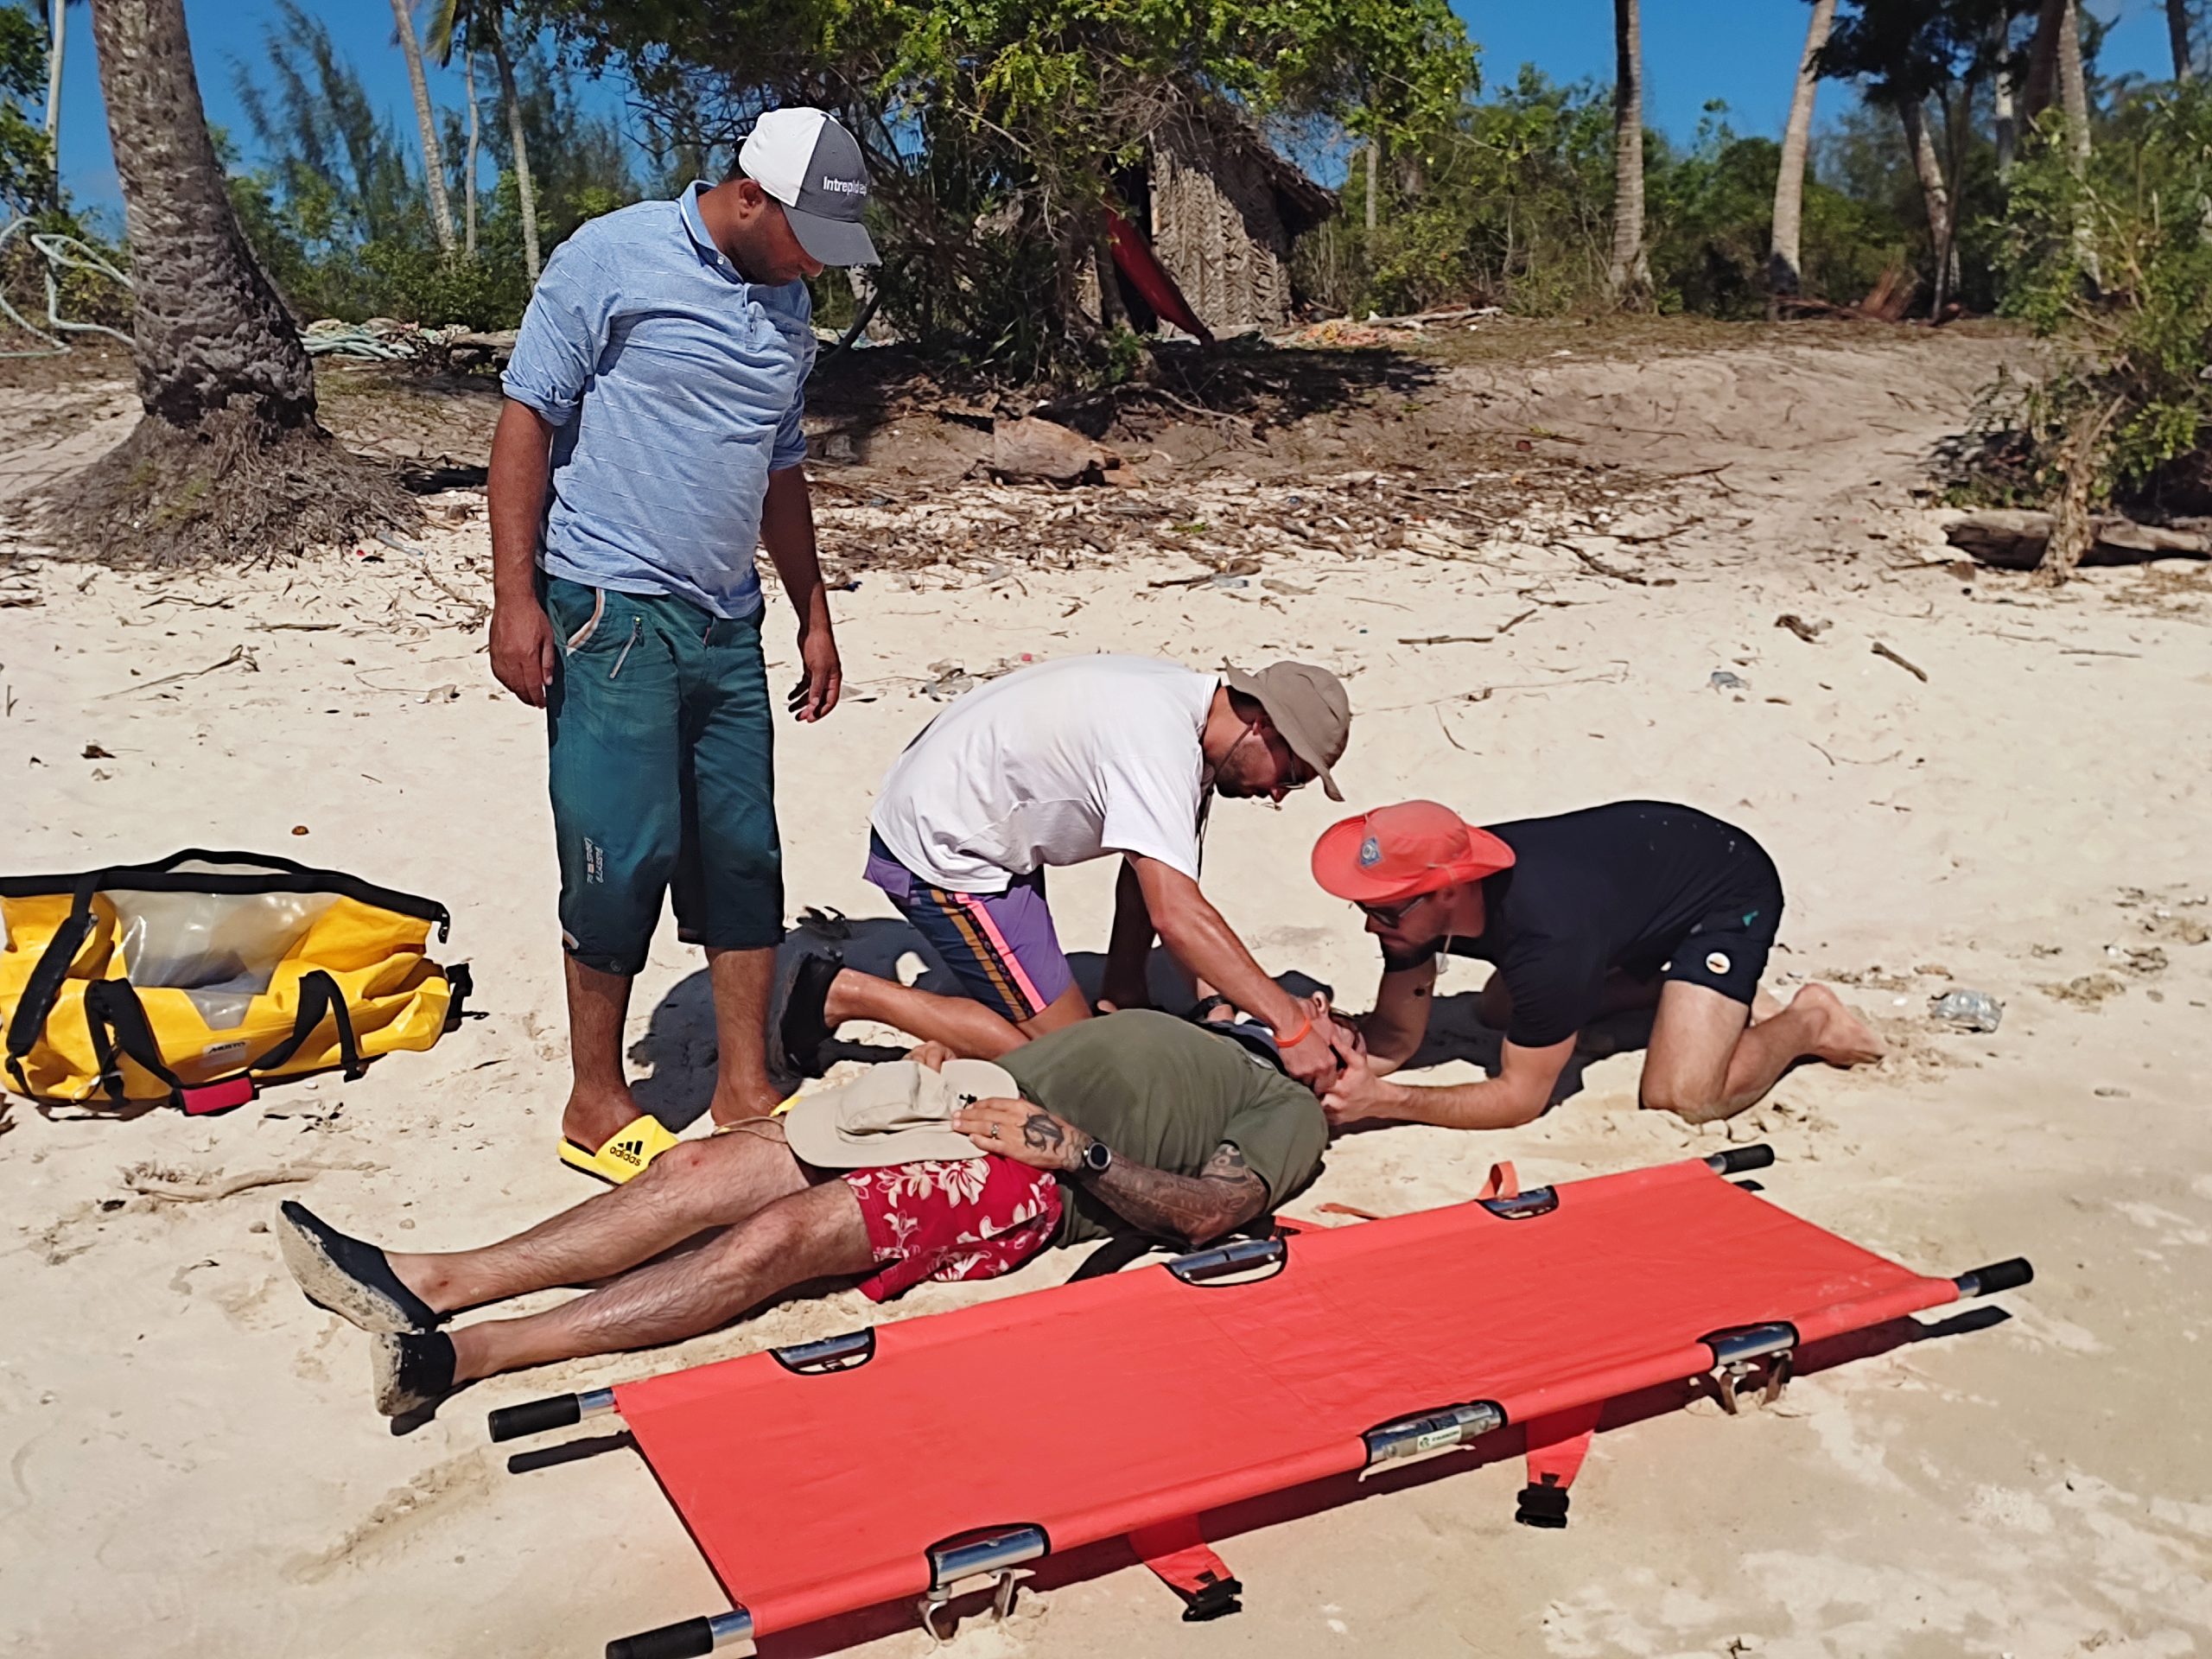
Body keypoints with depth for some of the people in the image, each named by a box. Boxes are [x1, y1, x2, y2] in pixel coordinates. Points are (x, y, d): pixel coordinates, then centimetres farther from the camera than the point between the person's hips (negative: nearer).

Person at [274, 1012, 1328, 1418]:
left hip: (1035, 1175, -7)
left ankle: (470, 1354, -30)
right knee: (702, 1167, -10)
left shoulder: (1293, 1111, 10)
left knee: (778, 1238, -26)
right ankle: (436, 1282, -12)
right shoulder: (1200, 1030, 34)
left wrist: (1081, 1150, -18)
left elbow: (1206, 1211, -8)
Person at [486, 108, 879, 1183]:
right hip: (610, 611, -7)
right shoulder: (613, 259, -5)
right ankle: (596, 1104, 10)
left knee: (743, 853, 7)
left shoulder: (786, 304, 15)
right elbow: (527, 418, -7)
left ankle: (745, 1089, 18)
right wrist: (515, 597, -13)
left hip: (727, 621, 7)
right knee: (625, 854, -5)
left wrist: (814, 615, 21)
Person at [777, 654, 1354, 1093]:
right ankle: (846, 995, -3)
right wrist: (1291, 1025, -34)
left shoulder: (1186, 709, 1)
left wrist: (1121, 990, 5)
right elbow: (1177, 915, -36)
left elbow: (1151, 872, 7)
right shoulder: (1159, 744, -29)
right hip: (940, 850, -10)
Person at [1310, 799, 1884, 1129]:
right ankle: (1670, 983, 19)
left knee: (1683, 1096, -24)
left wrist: (1383, 1101, -38)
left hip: (1727, 887, -8)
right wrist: (1348, 1046, -33)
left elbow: (1522, 1097, -31)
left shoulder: (1545, 935, -42)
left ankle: (1808, 1021, 4)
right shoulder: (1418, 897, -21)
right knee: (1498, 1011, 16)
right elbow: (1397, 1035, -11)